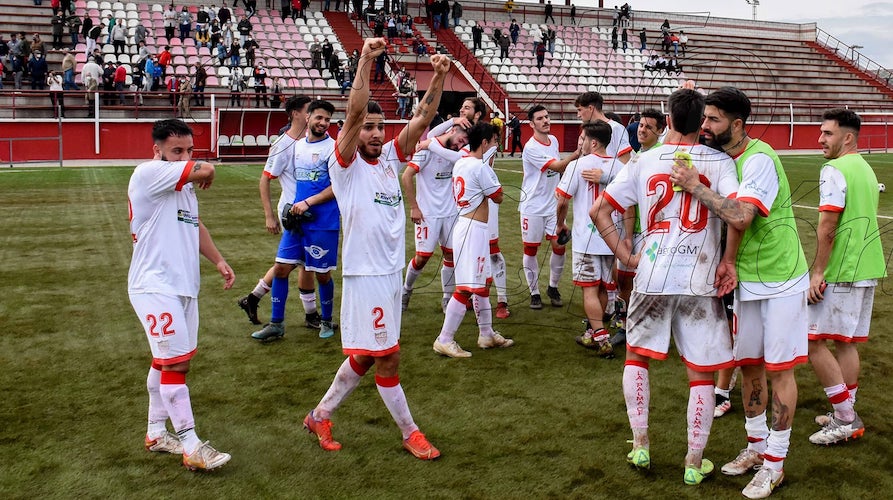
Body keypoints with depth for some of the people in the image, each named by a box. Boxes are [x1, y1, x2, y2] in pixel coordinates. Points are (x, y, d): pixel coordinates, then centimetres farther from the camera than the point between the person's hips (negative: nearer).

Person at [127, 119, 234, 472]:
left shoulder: (183, 185, 16)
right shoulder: (148, 174, -14)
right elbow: (206, 170, -21)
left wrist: (218, 260, 15)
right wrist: (204, 174, 3)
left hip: (184, 285, 9)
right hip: (155, 287, -9)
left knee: (165, 361, 15)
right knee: (177, 363, -10)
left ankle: (156, 433, 27)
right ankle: (192, 448, -5)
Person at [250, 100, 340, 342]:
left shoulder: (333, 148, -8)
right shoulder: (297, 145, 11)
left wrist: (308, 202, -19)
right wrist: (294, 208, 9)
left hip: (323, 223, -6)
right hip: (297, 220, 6)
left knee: (322, 274, 5)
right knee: (281, 268, 3)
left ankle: (326, 321, 26)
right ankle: (276, 324, 13)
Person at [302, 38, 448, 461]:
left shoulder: (389, 158, 9)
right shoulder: (345, 164, -9)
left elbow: (421, 119, 1)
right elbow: (353, 112, -24)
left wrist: (439, 77, -10)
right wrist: (366, 60, -30)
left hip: (391, 271, 8)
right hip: (365, 275, -7)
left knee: (365, 356, 16)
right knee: (387, 358, 2)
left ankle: (320, 415, 31)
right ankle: (409, 433, 17)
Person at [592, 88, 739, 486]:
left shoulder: (645, 161, 4)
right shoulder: (719, 161, -3)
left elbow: (599, 210, 2)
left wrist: (625, 255, 7)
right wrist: (728, 261, -6)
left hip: (652, 275, 2)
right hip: (701, 281, -1)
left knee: (636, 355, 22)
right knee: (701, 372, 11)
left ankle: (640, 446, 24)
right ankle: (694, 464, 19)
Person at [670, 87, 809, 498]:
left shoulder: (759, 159, -21)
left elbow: (740, 217, -33)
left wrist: (695, 187, -26)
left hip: (780, 282, -8)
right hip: (747, 281, 8)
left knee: (779, 369, 2)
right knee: (748, 365, 14)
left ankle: (774, 463, 13)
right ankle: (756, 445, 30)